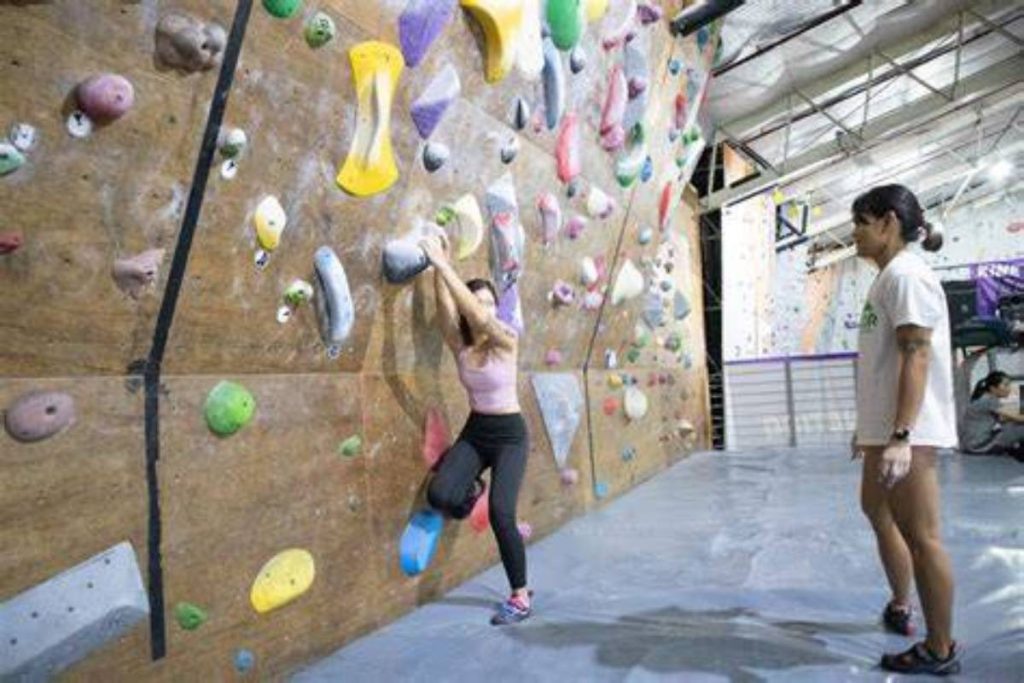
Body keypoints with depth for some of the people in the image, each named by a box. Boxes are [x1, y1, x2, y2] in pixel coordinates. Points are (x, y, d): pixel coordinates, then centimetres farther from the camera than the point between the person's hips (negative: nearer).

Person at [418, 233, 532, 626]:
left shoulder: (506, 341, -15)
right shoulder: (460, 345, -4)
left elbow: (481, 319, -35)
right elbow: (446, 310, -22)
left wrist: (443, 264, -37)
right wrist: (437, 266, -33)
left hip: (510, 434, -4)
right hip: (475, 431, 4)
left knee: (501, 514, -15)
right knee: (439, 496, -18)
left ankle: (521, 597, 5)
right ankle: (470, 489, 21)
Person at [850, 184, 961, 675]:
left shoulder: (905, 273, -14)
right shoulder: (889, 276, 16)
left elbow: (917, 358, -22)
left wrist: (900, 436, -27)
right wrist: (871, 425, 22)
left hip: (908, 429, -11)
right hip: (886, 425, 11)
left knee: (919, 535, -1)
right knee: (876, 509, 23)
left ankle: (940, 651, 13)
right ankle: (900, 606, 42)